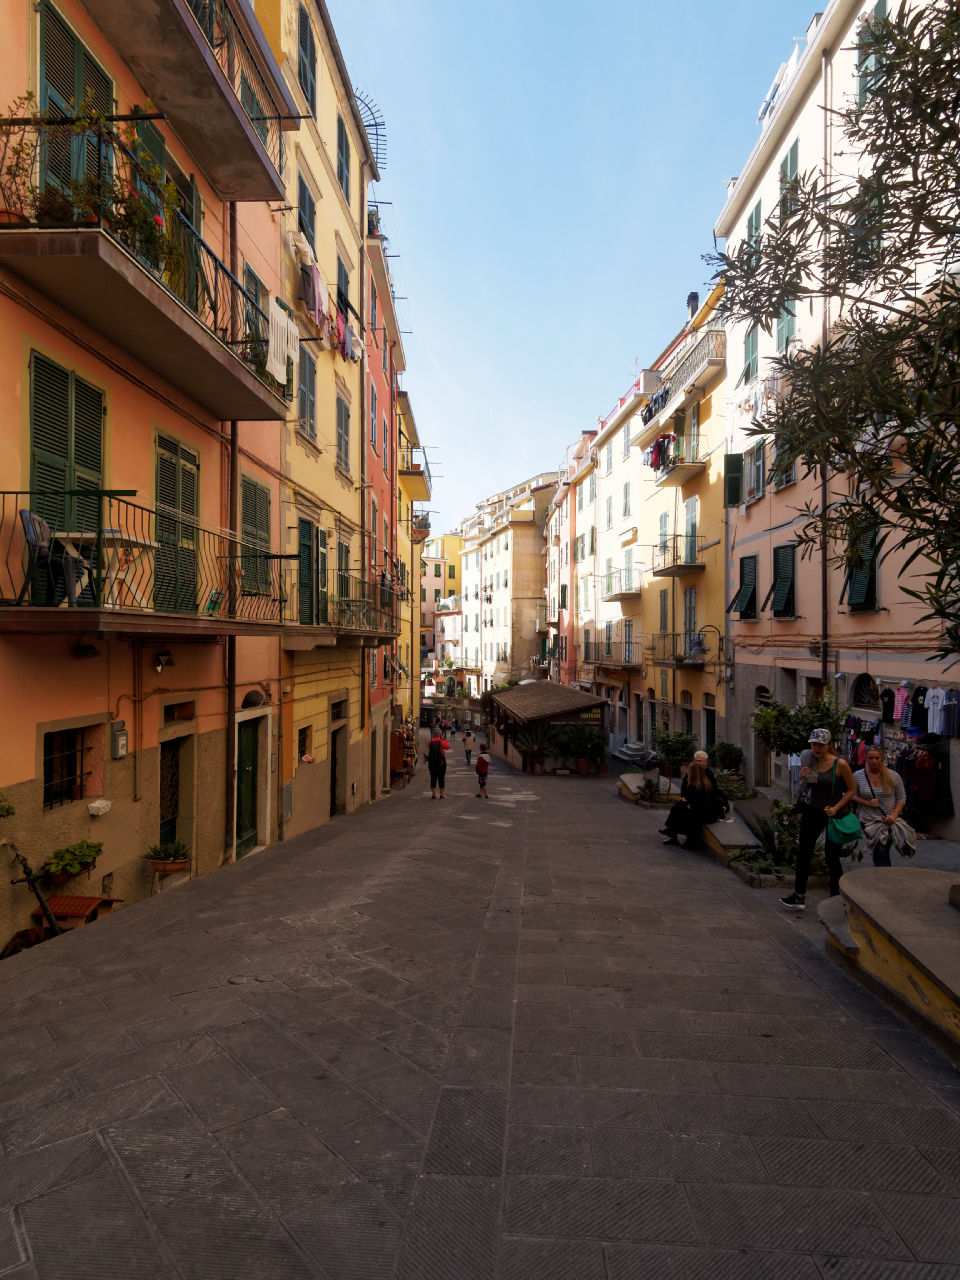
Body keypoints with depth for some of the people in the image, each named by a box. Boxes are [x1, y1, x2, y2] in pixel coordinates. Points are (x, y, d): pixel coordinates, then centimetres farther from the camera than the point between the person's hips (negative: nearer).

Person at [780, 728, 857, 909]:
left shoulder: (840, 764, -13)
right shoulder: (810, 763, 1)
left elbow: (852, 789, -6)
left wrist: (836, 808, -16)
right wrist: (801, 777, -7)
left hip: (835, 814, -5)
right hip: (813, 811, 5)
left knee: (832, 857, 3)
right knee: (803, 852, 3)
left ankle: (835, 898, 21)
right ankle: (799, 896, 10)